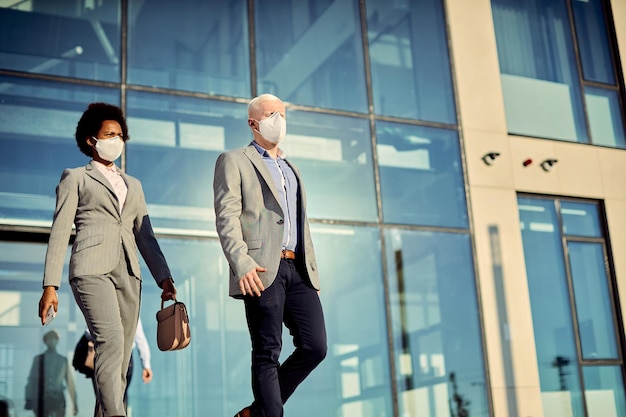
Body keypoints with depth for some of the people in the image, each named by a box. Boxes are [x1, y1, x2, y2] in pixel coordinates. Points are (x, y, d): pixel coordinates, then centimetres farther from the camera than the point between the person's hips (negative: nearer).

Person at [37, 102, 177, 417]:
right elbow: (59, 232, 4)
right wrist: (50, 285, -6)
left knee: (121, 358, 0)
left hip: (128, 273, 5)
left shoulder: (133, 185, 25)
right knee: (110, 341, -25)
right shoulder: (75, 178, 12)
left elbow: (145, 235, 20)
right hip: (92, 269, -5)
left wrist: (163, 277, 8)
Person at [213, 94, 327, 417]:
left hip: (298, 270, 6)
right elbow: (227, 216, -6)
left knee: (315, 347, -1)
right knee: (267, 354, -3)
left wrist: (311, 267, 17)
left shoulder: (292, 169, 28)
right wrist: (241, 263, -20)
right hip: (262, 270, -6)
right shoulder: (234, 161, 7)